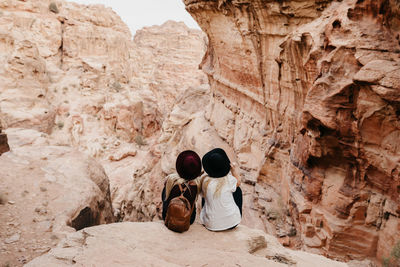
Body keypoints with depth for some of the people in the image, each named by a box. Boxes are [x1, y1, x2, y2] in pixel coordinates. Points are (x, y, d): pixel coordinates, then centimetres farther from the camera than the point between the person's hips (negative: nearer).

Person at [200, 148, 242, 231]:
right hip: (231, 223, -1)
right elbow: (238, 182, 8)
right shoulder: (229, 179, -17)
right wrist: (233, 170, 14)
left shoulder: (204, 179, -13)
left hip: (210, 225, 2)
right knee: (238, 190, 19)